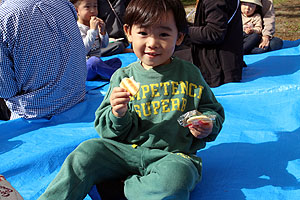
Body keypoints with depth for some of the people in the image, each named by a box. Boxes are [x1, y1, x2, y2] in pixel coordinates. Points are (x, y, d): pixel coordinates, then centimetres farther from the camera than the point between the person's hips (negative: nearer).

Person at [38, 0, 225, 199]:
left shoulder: (190, 74, 4)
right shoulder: (123, 77, 5)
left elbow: (214, 110, 15)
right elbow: (105, 129, 7)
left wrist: (208, 127, -8)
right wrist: (117, 115, -16)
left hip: (173, 154, -1)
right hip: (127, 149, 2)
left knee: (177, 176, -35)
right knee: (88, 151, -22)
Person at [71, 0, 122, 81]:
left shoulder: (96, 25, 9)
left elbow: (104, 45, 13)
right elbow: (84, 50, -27)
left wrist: (103, 32, -6)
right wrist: (92, 30, -28)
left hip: (96, 65, 9)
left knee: (117, 60, 0)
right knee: (94, 60, -36)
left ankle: (103, 75, -27)